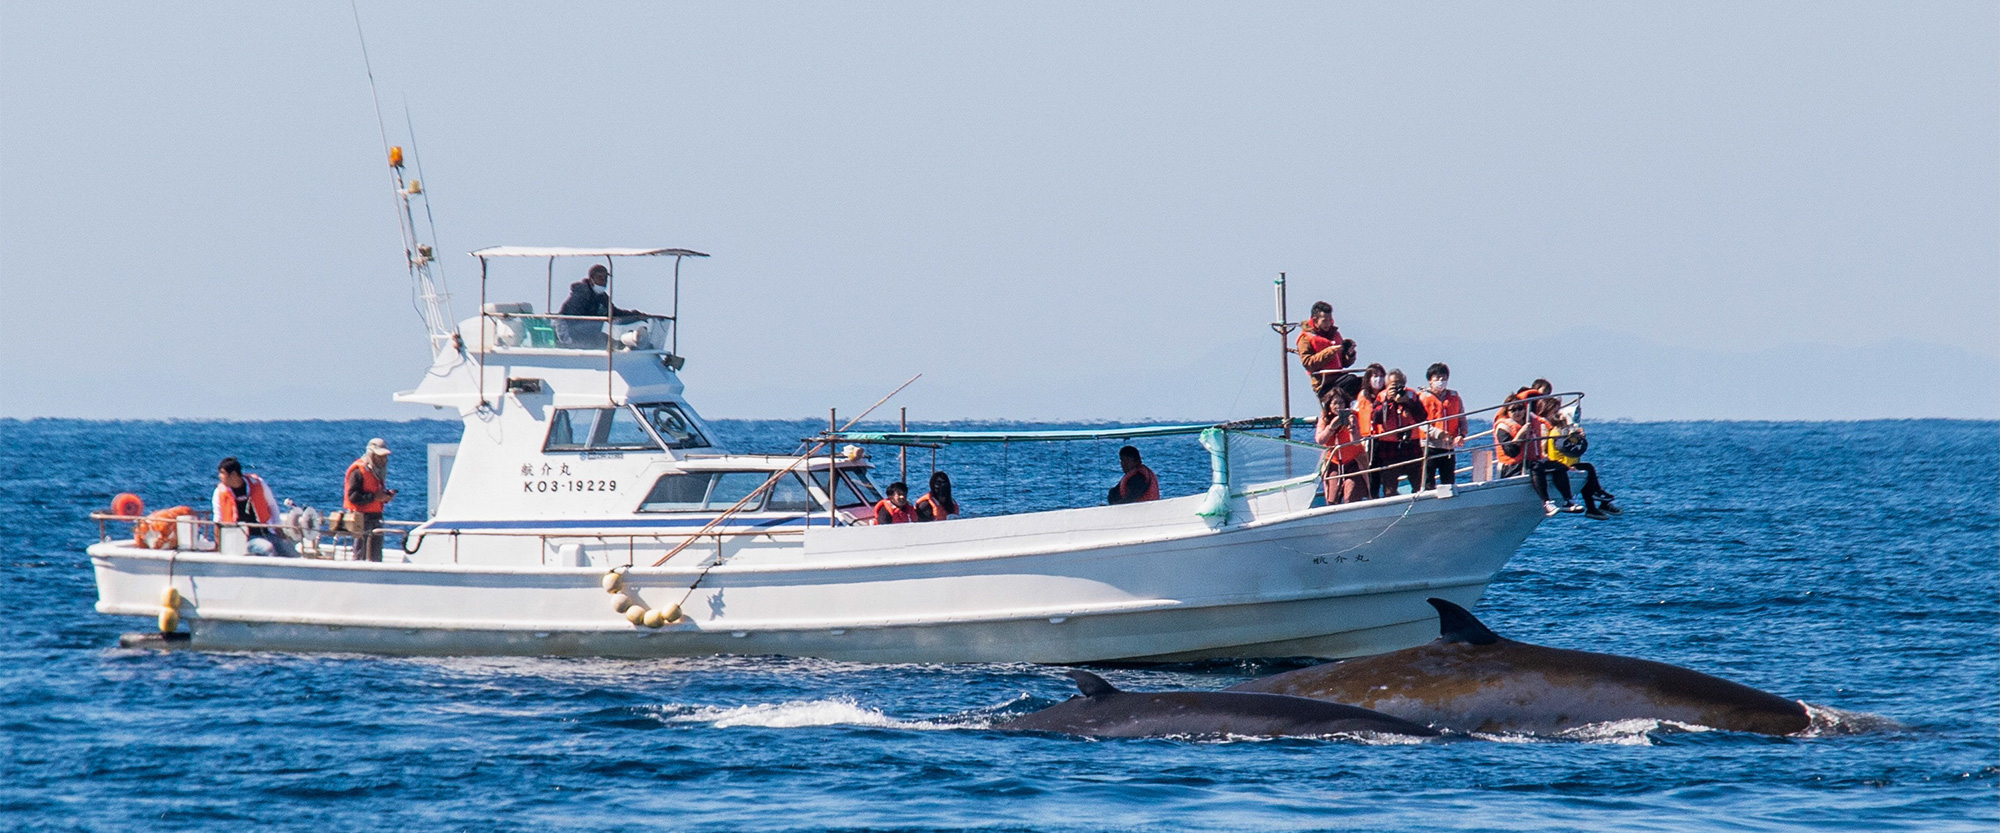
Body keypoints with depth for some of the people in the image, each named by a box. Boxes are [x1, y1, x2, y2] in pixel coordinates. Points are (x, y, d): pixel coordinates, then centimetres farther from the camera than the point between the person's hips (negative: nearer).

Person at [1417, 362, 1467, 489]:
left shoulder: (1454, 397, 15)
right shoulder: (1422, 397, 3)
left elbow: (1462, 420, 14)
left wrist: (1461, 435, -6)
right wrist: (1434, 432, -21)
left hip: (1449, 447, 4)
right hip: (1429, 447, -4)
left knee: (1449, 482, 4)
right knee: (1428, 484, -7)